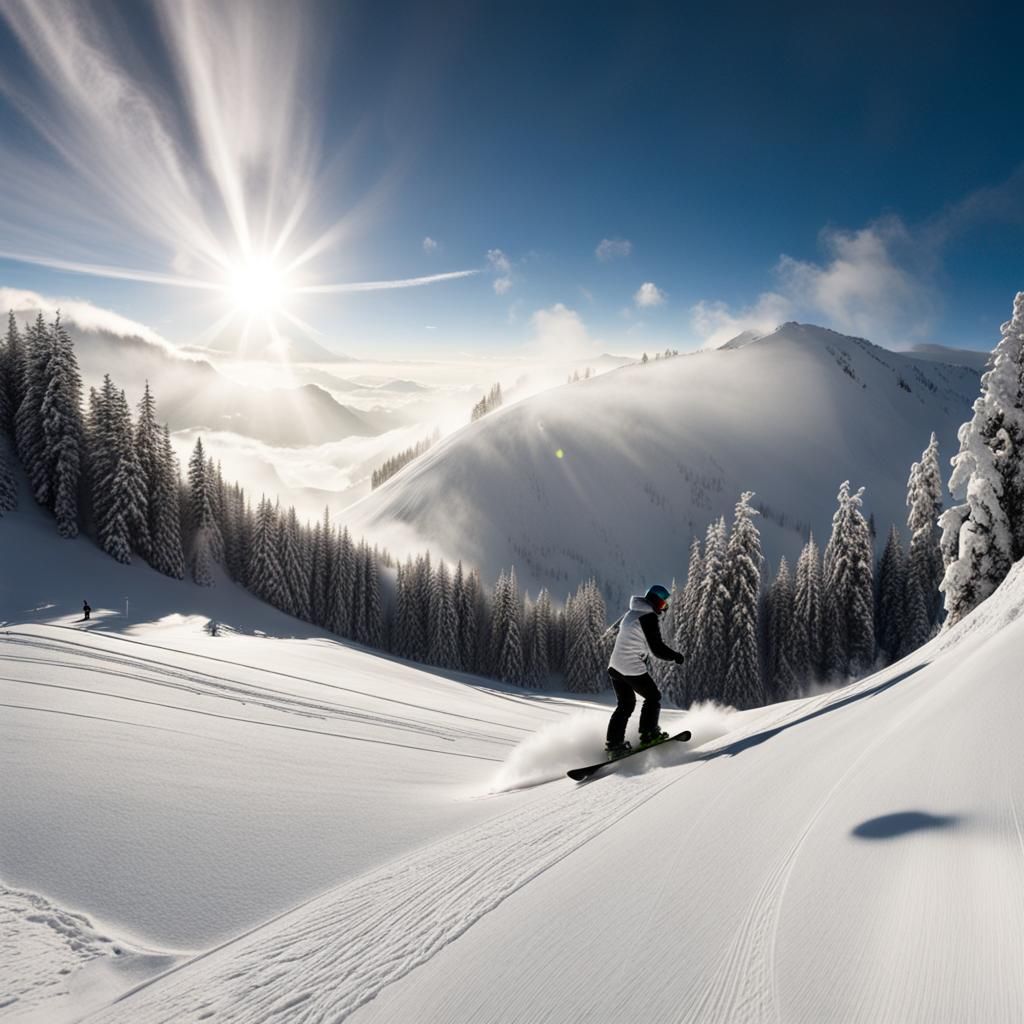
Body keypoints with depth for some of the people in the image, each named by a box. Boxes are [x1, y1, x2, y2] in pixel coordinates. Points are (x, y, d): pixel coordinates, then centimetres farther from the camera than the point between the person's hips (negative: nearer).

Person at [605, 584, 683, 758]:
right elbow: (657, 648, -17)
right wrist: (676, 656, 0)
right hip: (633, 669, -8)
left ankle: (614, 743, 10)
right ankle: (649, 734, 13)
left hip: (615, 666, 8)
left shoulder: (630, 613, 12)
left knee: (625, 704, 16)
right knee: (653, 697, 13)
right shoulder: (649, 618, -14)